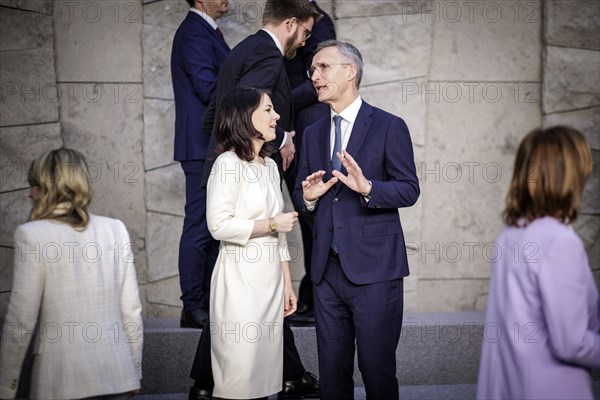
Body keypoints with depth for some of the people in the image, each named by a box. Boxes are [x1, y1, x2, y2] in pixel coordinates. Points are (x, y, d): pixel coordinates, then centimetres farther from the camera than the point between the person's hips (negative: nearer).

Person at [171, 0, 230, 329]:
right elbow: (209, 89, -21)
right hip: (203, 146, -10)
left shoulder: (205, 31, 18)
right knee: (200, 228, -6)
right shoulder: (194, 33, -13)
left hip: (215, 147, 10)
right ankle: (193, 308, 0)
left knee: (212, 228, 14)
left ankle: (207, 303, 22)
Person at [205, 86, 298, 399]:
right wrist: (273, 224, -10)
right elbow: (219, 226, -18)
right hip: (241, 278, -7)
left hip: (271, 277, 7)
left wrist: (287, 285, 15)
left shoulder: (270, 166, 14)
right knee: (239, 374, -3)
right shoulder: (228, 163, -9)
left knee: (266, 368, 10)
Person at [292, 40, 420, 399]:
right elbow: (301, 195, 19)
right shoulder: (313, 134, 15)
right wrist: (308, 196, -4)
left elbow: (409, 190, -6)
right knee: (332, 370, 11)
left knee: (378, 369, 0)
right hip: (328, 270, 5)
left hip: (374, 269, -5)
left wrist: (367, 188, -23)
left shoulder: (389, 127, -2)